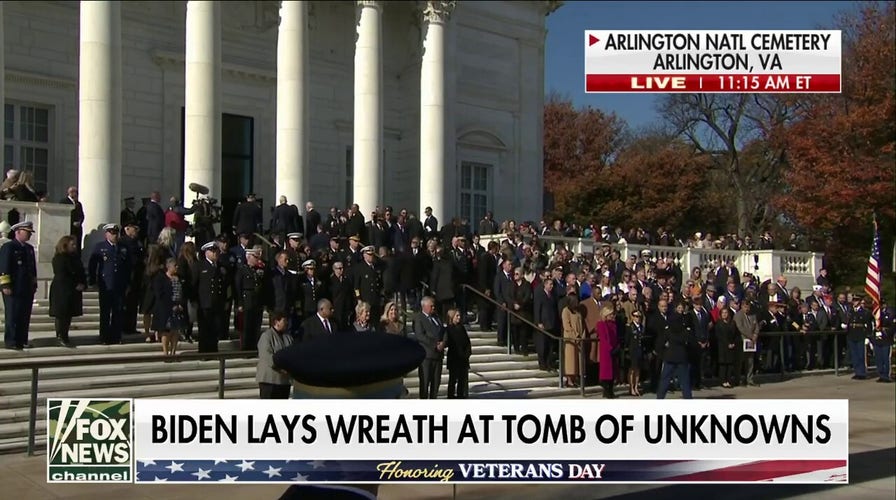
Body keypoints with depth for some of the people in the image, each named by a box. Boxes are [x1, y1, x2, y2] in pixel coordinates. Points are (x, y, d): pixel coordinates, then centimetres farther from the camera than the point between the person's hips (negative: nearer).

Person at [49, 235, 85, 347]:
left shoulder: (75, 257, 13)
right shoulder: (59, 258, -11)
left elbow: (81, 272, 16)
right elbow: (61, 276, -18)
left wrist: (83, 284, -1)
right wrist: (75, 285, -19)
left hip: (74, 292, 8)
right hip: (62, 292, -8)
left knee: (69, 314, 9)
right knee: (61, 314, -3)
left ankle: (65, 337, 15)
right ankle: (60, 338, 1)